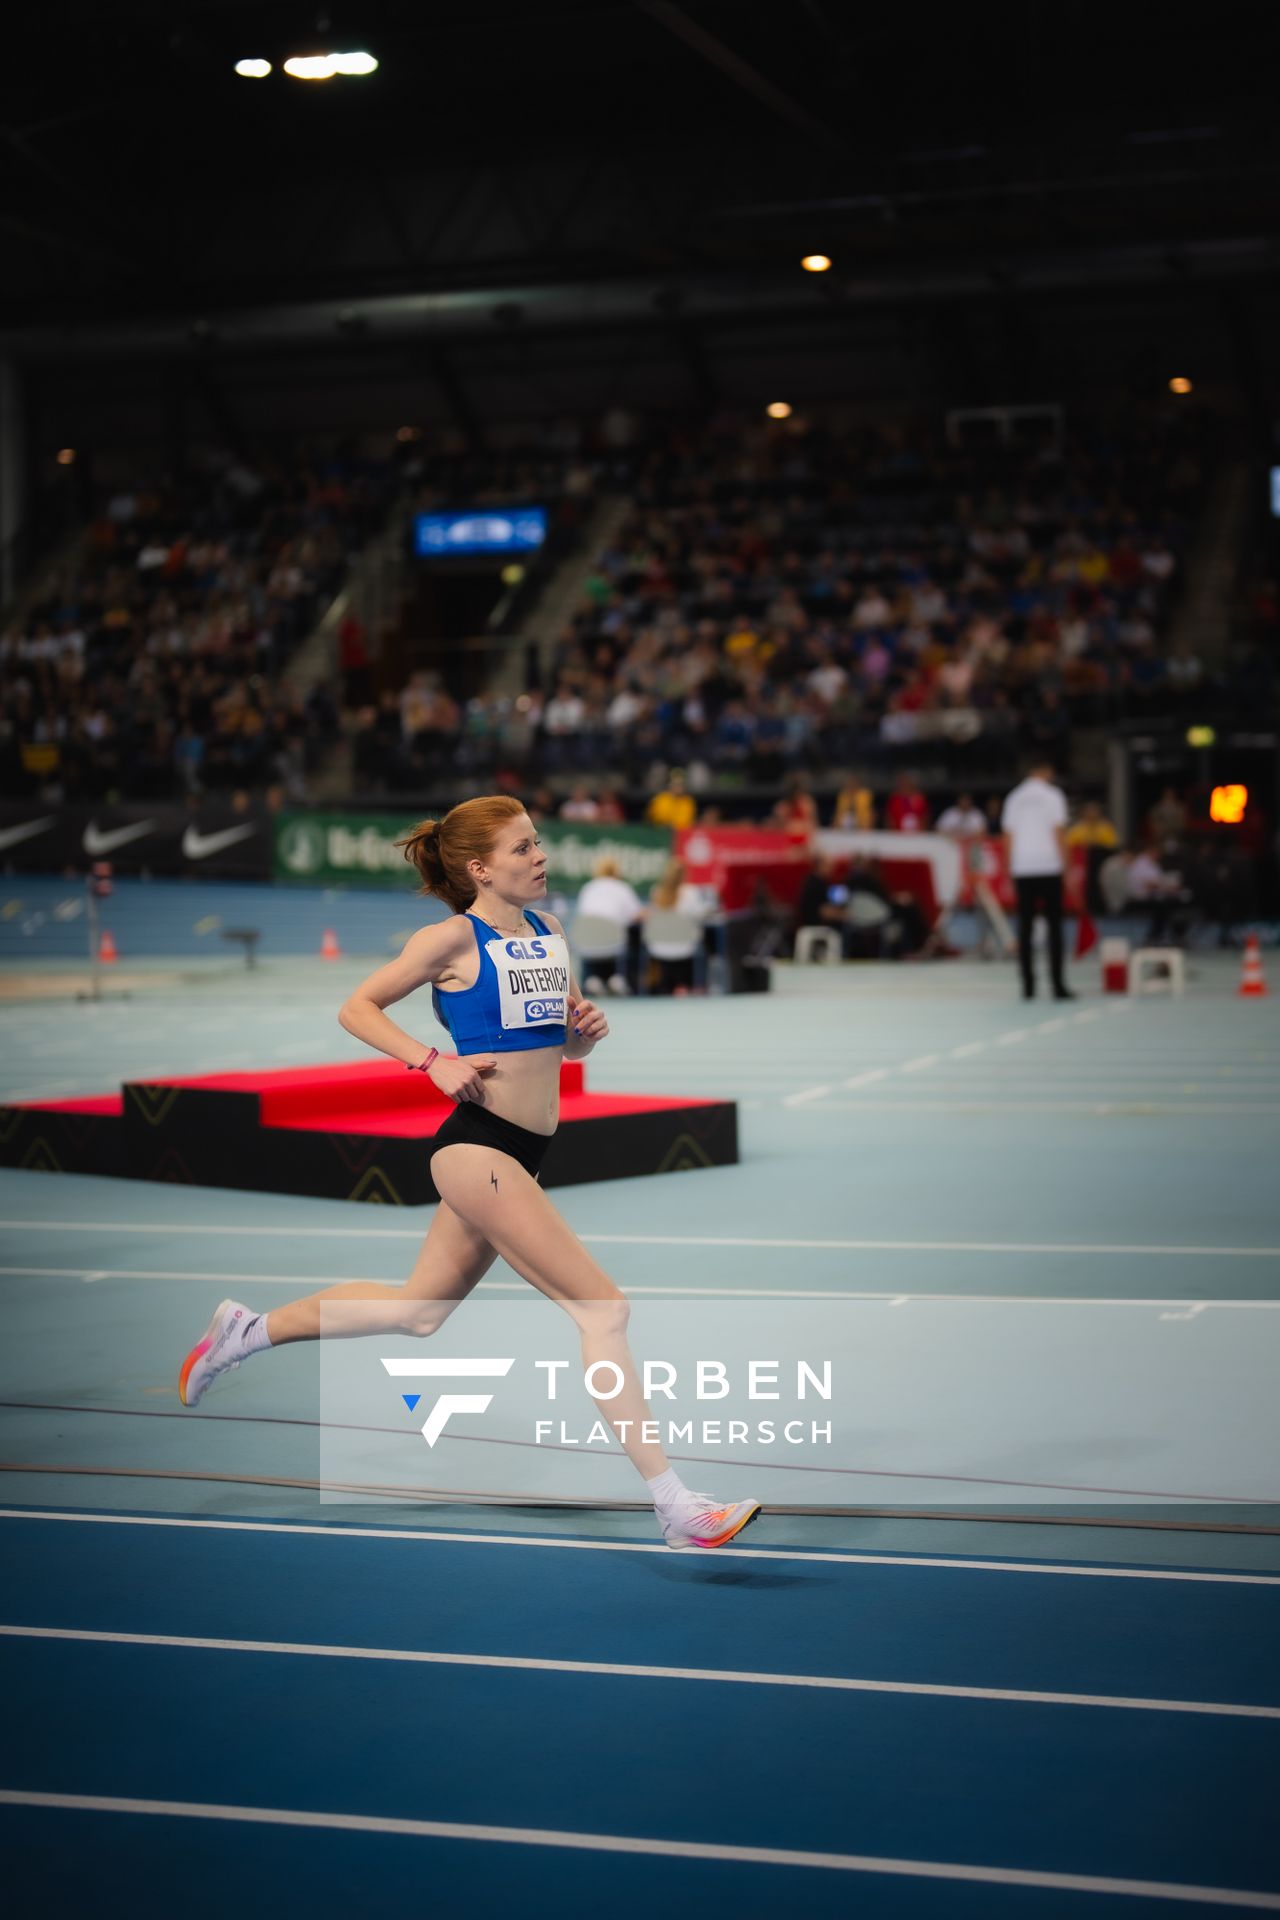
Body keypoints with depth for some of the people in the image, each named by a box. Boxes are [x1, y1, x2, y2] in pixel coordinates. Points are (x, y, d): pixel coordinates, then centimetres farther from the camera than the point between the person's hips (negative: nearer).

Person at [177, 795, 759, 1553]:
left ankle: (247, 1331, 36)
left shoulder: (549, 933, 11)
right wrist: (435, 1062, -14)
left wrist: (588, 1027, -2)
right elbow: (357, 1008, -2)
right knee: (603, 1309, -12)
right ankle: (676, 1504, -10)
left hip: (522, 1152, 9)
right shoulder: (455, 938, -9)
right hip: (477, 1147, -9)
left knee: (420, 1308, 21)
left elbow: (566, 1047, 21)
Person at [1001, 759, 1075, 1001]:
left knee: (1025, 927, 5)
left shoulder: (1014, 798, 9)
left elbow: (1008, 837, 8)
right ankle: (1058, 985, -4)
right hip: (1049, 868, -3)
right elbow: (1059, 833, -7)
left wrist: (1010, 868, 13)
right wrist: (1065, 865, -3)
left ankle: (1028, 985, 2)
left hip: (1021, 870, 3)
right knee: (1054, 926, 0)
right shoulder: (1053, 795, -2)